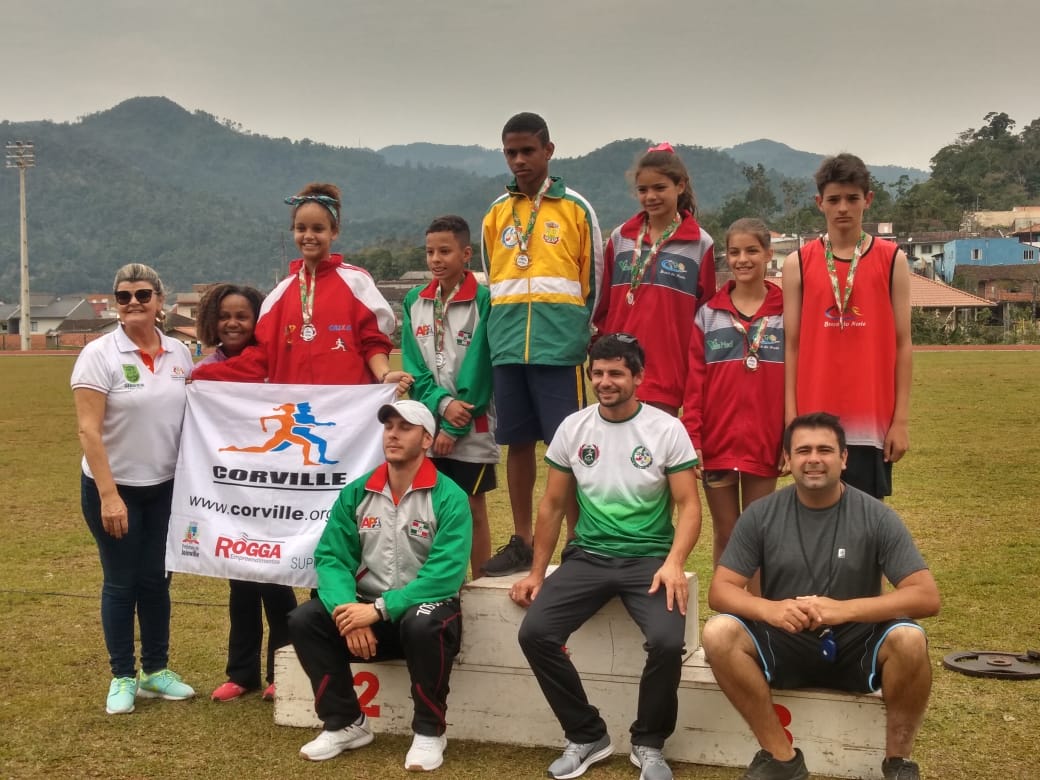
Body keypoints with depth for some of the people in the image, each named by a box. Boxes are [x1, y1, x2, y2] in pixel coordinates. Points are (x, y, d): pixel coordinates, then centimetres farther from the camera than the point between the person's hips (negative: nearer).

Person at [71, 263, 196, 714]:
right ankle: (122, 677, 17)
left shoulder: (179, 354, 1)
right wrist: (109, 495, -20)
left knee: (156, 578, 11)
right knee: (121, 582, 4)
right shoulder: (99, 355, -12)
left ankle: (156, 670, 24)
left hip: (166, 487, 4)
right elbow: (88, 430, -16)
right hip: (114, 487, -4)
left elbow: (195, 415, 10)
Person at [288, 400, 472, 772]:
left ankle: (429, 731, -13)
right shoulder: (356, 494, 3)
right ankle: (345, 722, 1)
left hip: (424, 609, -4)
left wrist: (380, 609, -28)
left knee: (423, 625, -37)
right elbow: (331, 557, -4)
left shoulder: (449, 498, -12)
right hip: (366, 609, 5)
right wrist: (346, 609, -24)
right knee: (303, 620, -18)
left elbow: (445, 574, -22)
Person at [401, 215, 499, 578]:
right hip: (426, 426, 4)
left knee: (473, 510, 4)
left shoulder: (483, 300, -7)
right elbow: (414, 366, 3)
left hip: (472, 430, -4)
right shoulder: (414, 301, 7)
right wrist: (442, 402, -14)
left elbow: (478, 367, -11)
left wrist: (456, 427, -13)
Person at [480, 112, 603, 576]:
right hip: (508, 345, 4)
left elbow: (593, 279, 7)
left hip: (560, 345, -3)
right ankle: (521, 543, 16)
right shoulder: (495, 214, 13)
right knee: (517, 443, 8)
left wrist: (575, 328, 6)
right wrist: (505, 329, 15)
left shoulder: (576, 208, 3)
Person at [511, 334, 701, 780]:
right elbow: (553, 505, 12)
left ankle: (648, 744, 0)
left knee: (667, 641, -29)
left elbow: (688, 505, -5)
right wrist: (537, 573, 9)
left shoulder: (667, 429, -3)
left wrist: (673, 563, -23)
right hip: (587, 556, 3)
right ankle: (587, 737, 3)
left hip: (649, 558, -3)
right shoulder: (573, 428, 5)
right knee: (534, 632, -19)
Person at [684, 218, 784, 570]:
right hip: (716, 442, 1)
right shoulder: (708, 314, 4)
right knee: (725, 533, 10)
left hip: (765, 444, -1)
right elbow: (695, 382, 1)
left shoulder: (786, 312, 1)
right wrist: (692, 439, -5)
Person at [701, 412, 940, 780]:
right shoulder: (761, 515, -4)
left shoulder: (876, 517, -8)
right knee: (719, 633, -26)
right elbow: (720, 590, -6)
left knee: (909, 639, -32)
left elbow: (926, 596, -15)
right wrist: (769, 608, -29)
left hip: (856, 646, -1)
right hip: (784, 644, 1)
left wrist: (845, 609, -29)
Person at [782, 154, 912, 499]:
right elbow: (791, 345, 4)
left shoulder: (893, 260, 4)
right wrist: (791, 419, -1)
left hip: (872, 418, 0)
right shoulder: (797, 264, 5)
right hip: (815, 417, 1)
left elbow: (902, 344, 3)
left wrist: (901, 419, -2)